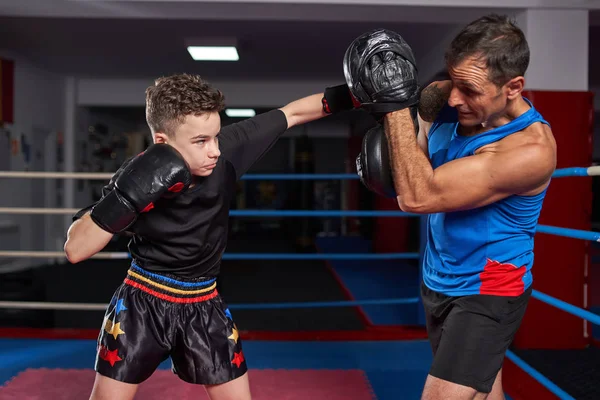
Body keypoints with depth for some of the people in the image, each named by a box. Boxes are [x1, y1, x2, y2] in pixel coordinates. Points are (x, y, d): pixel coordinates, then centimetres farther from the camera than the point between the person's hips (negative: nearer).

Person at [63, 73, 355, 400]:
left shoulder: (226, 149, -18)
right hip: (142, 303, -2)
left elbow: (293, 113, -9)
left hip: (203, 305, 2)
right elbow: (75, 250, -24)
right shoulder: (137, 177, -22)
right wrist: (125, 198, -36)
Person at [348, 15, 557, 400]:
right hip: (438, 279, 7)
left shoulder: (531, 149, -30)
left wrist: (396, 104, -32)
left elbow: (418, 197, -33)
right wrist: (388, 160, -12)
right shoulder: (440, 100, -10)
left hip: (486, 293, -7)